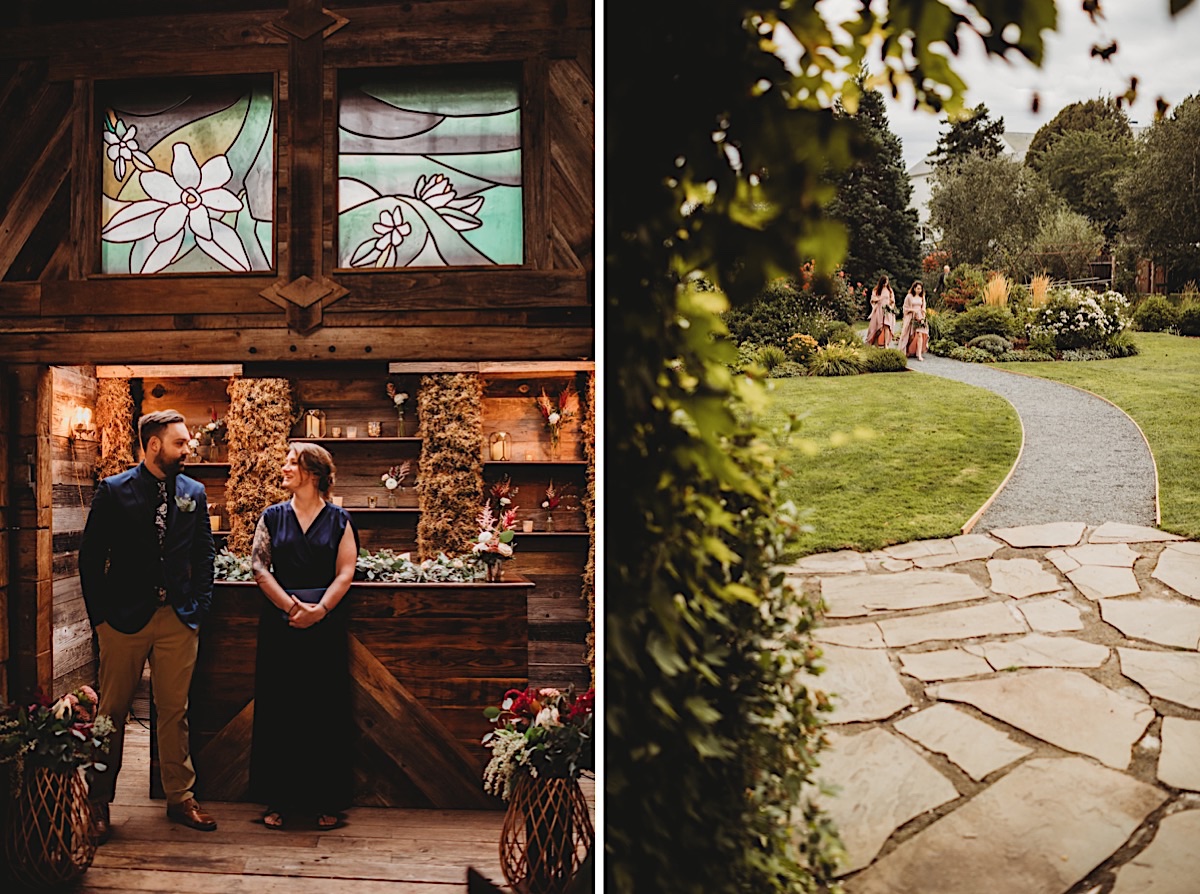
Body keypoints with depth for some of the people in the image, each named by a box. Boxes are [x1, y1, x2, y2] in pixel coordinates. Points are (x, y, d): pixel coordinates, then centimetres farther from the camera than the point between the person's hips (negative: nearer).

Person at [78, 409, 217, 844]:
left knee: (175, 711, 9)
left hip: (179, 618, 3)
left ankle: (180, 797, 20)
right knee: (113, 711, 7)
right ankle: (98, 801, 20)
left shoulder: (194, 493, 6)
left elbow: (204, 555, 11)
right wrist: (100, 615, -5)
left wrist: (199, 607, 4)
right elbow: (91, 556, -2)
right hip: (125, 617, -2)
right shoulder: (114, 491, -4)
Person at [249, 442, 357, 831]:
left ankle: (326, 801, 12)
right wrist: (291, 606, -12)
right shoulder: (273, 517, 7)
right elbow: (260, 568, 0)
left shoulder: (338, 519, 3)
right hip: (279, 624, 1)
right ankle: (278, 799, 14)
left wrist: (318, 610, -15)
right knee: (278, 710, 4)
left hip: (325, 625, -1)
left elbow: (345, 573, -2)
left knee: (326, 711, 3)